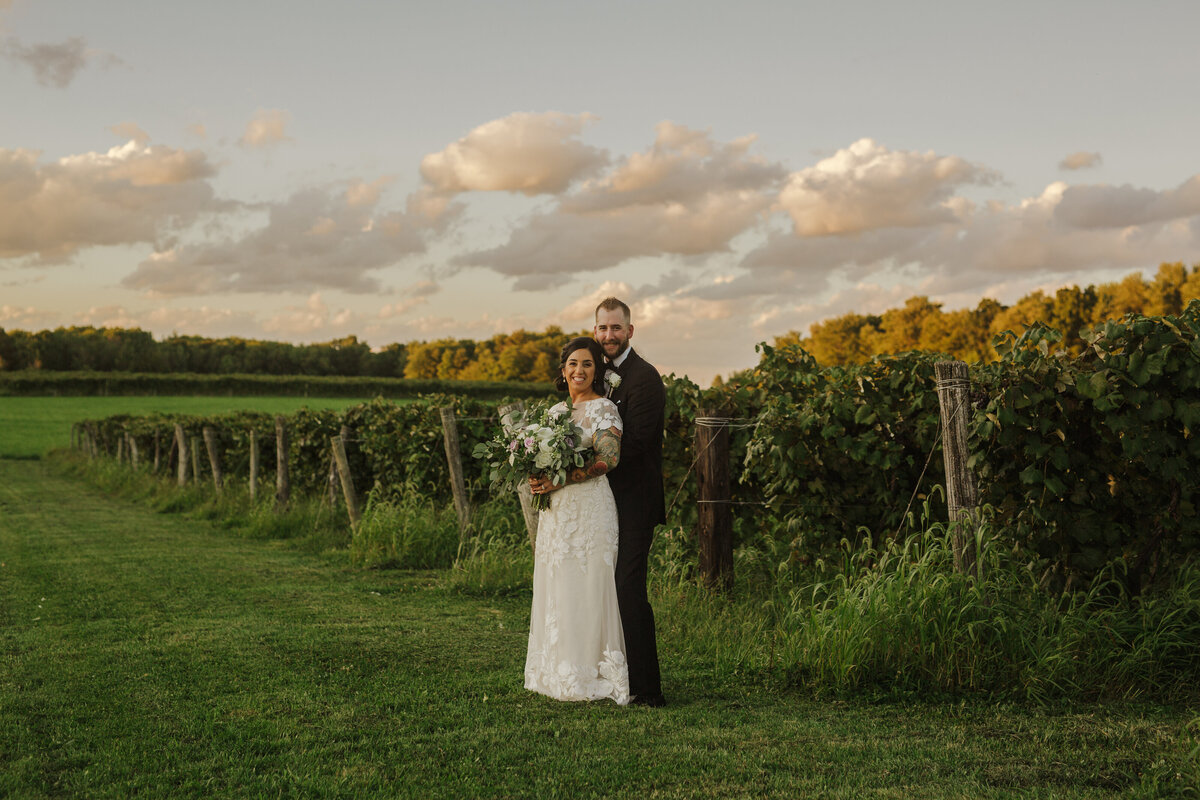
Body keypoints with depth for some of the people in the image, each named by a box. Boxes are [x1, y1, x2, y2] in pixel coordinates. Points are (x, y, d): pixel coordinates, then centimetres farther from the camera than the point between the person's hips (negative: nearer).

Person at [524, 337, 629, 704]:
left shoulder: (603, 408, -6)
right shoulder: (556, 410, 16)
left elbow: (608, 457, -19)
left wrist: (559, 480, -21)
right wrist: (538, 480, 0)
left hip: (589, 510, -7)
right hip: (555, 512, 7)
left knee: (585, 592, -5)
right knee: (554, 591, 8)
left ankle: (591, 675, 2)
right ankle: (558, 672, 15)